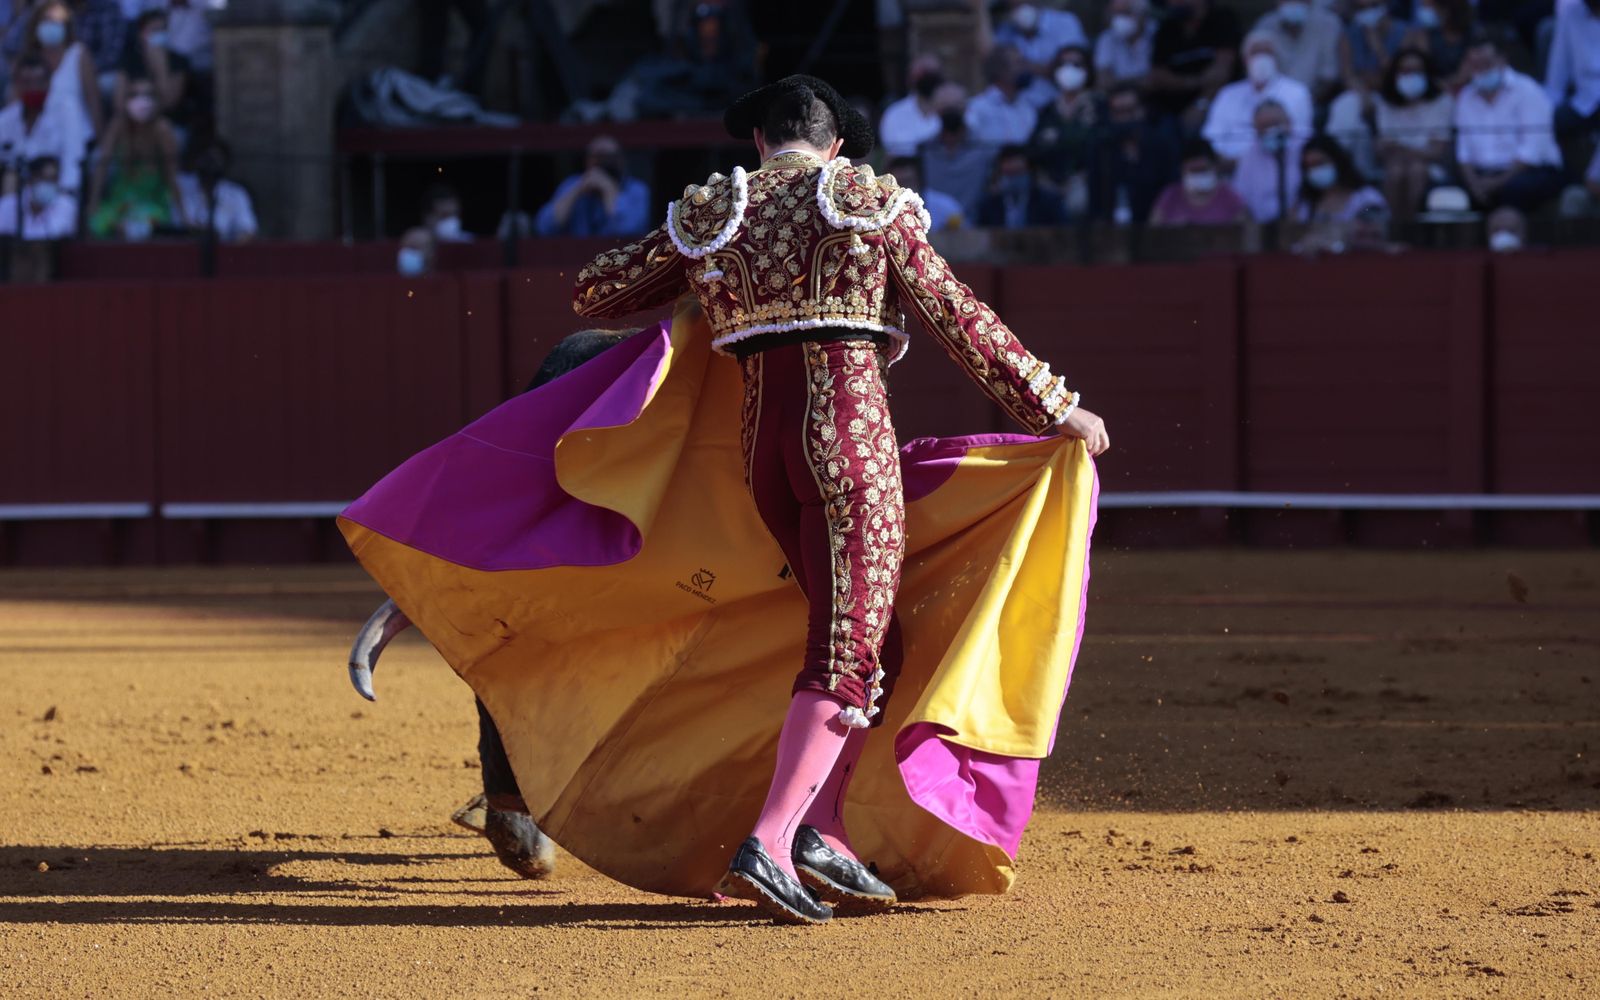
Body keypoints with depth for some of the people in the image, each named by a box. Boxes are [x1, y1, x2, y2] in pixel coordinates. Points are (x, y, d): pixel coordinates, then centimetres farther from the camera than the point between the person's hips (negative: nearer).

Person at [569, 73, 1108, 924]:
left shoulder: (707, 217, 12)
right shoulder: (870, 203, 3)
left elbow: (594, 294, 18)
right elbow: (959, 320, 2)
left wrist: (696, 281, 36)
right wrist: (1056, 408, 8)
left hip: (763, 437, 5)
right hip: (851, 429, -5)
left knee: (867, 640, 17)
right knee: (849, 654, -9)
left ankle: (820, 828, 5)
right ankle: (770, 843, -24)